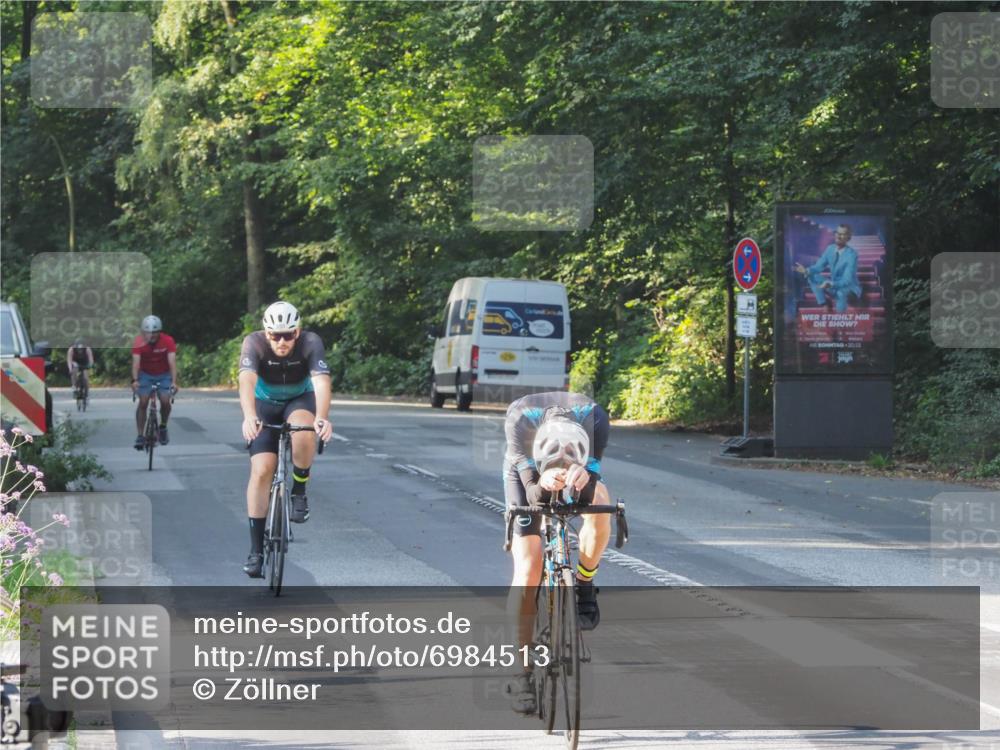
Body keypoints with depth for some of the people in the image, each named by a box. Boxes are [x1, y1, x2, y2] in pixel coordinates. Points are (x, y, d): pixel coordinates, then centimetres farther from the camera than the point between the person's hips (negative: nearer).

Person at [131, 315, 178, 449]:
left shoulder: (168, 341, -24)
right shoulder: (139, 342, -23)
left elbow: (172, 362, -32)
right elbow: (136, 362, -32)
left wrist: (174, 382, -45)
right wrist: (135, 380, -48)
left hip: (164, 375, 0)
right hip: (145, 374, 0)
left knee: (165, 401, -17)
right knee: (143, 402, -15)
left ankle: (163, 427, 11)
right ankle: (140, 436, -10)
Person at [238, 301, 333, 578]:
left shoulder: (310, 343, -28)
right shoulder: (254, 343, -27)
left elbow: (321, 381, -41)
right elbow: (247, 381, -42)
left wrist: (322, 418, -59)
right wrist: (249, 417, -61)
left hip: (300, 400, 0)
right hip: (265, 404, 0)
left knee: (303, 434, -35)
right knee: (261, 470, -14)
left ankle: (299, 492, -9)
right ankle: (256, 550, -9)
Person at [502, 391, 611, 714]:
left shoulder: (593, 417, -37)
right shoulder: (520, 419, -40)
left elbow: (588, 495, -36)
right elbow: (532, 492, -37)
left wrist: (583, 476, -59)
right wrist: (543, 484, -60)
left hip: (580, 463, 2)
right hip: (527, 471, -2)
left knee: (599, 507, -33)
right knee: (528, 571, -13)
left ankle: (584, 587, -5)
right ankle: (522, 674, -3)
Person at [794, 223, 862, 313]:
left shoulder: (851, 254, -25)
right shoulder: (830, 248, -5)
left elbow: (846, 281, -31)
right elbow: (819, 266, 2)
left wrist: (830, 284, -48)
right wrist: (806, 271, -20)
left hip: (849, 288, -7)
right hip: (833, 285, 7)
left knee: (841, 292, -40)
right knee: (812, 276, -11)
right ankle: (824, 305, -9)